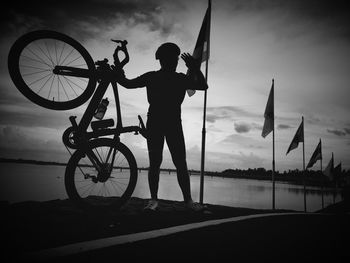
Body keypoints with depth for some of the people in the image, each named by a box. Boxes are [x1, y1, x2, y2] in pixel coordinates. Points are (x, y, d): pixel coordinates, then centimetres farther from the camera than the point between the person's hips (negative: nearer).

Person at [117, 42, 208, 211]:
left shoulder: (181, 79, 9)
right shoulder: (152, 77, 6)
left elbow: (203, 86, 5)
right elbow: (129, 84, 9)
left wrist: (196, 69, -9)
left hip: (174, 124, 1)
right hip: (154, 124, -1)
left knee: (181, 164, -2)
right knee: (154, 163, 0)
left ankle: (188, 200, 7)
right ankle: (153, 199, 10)